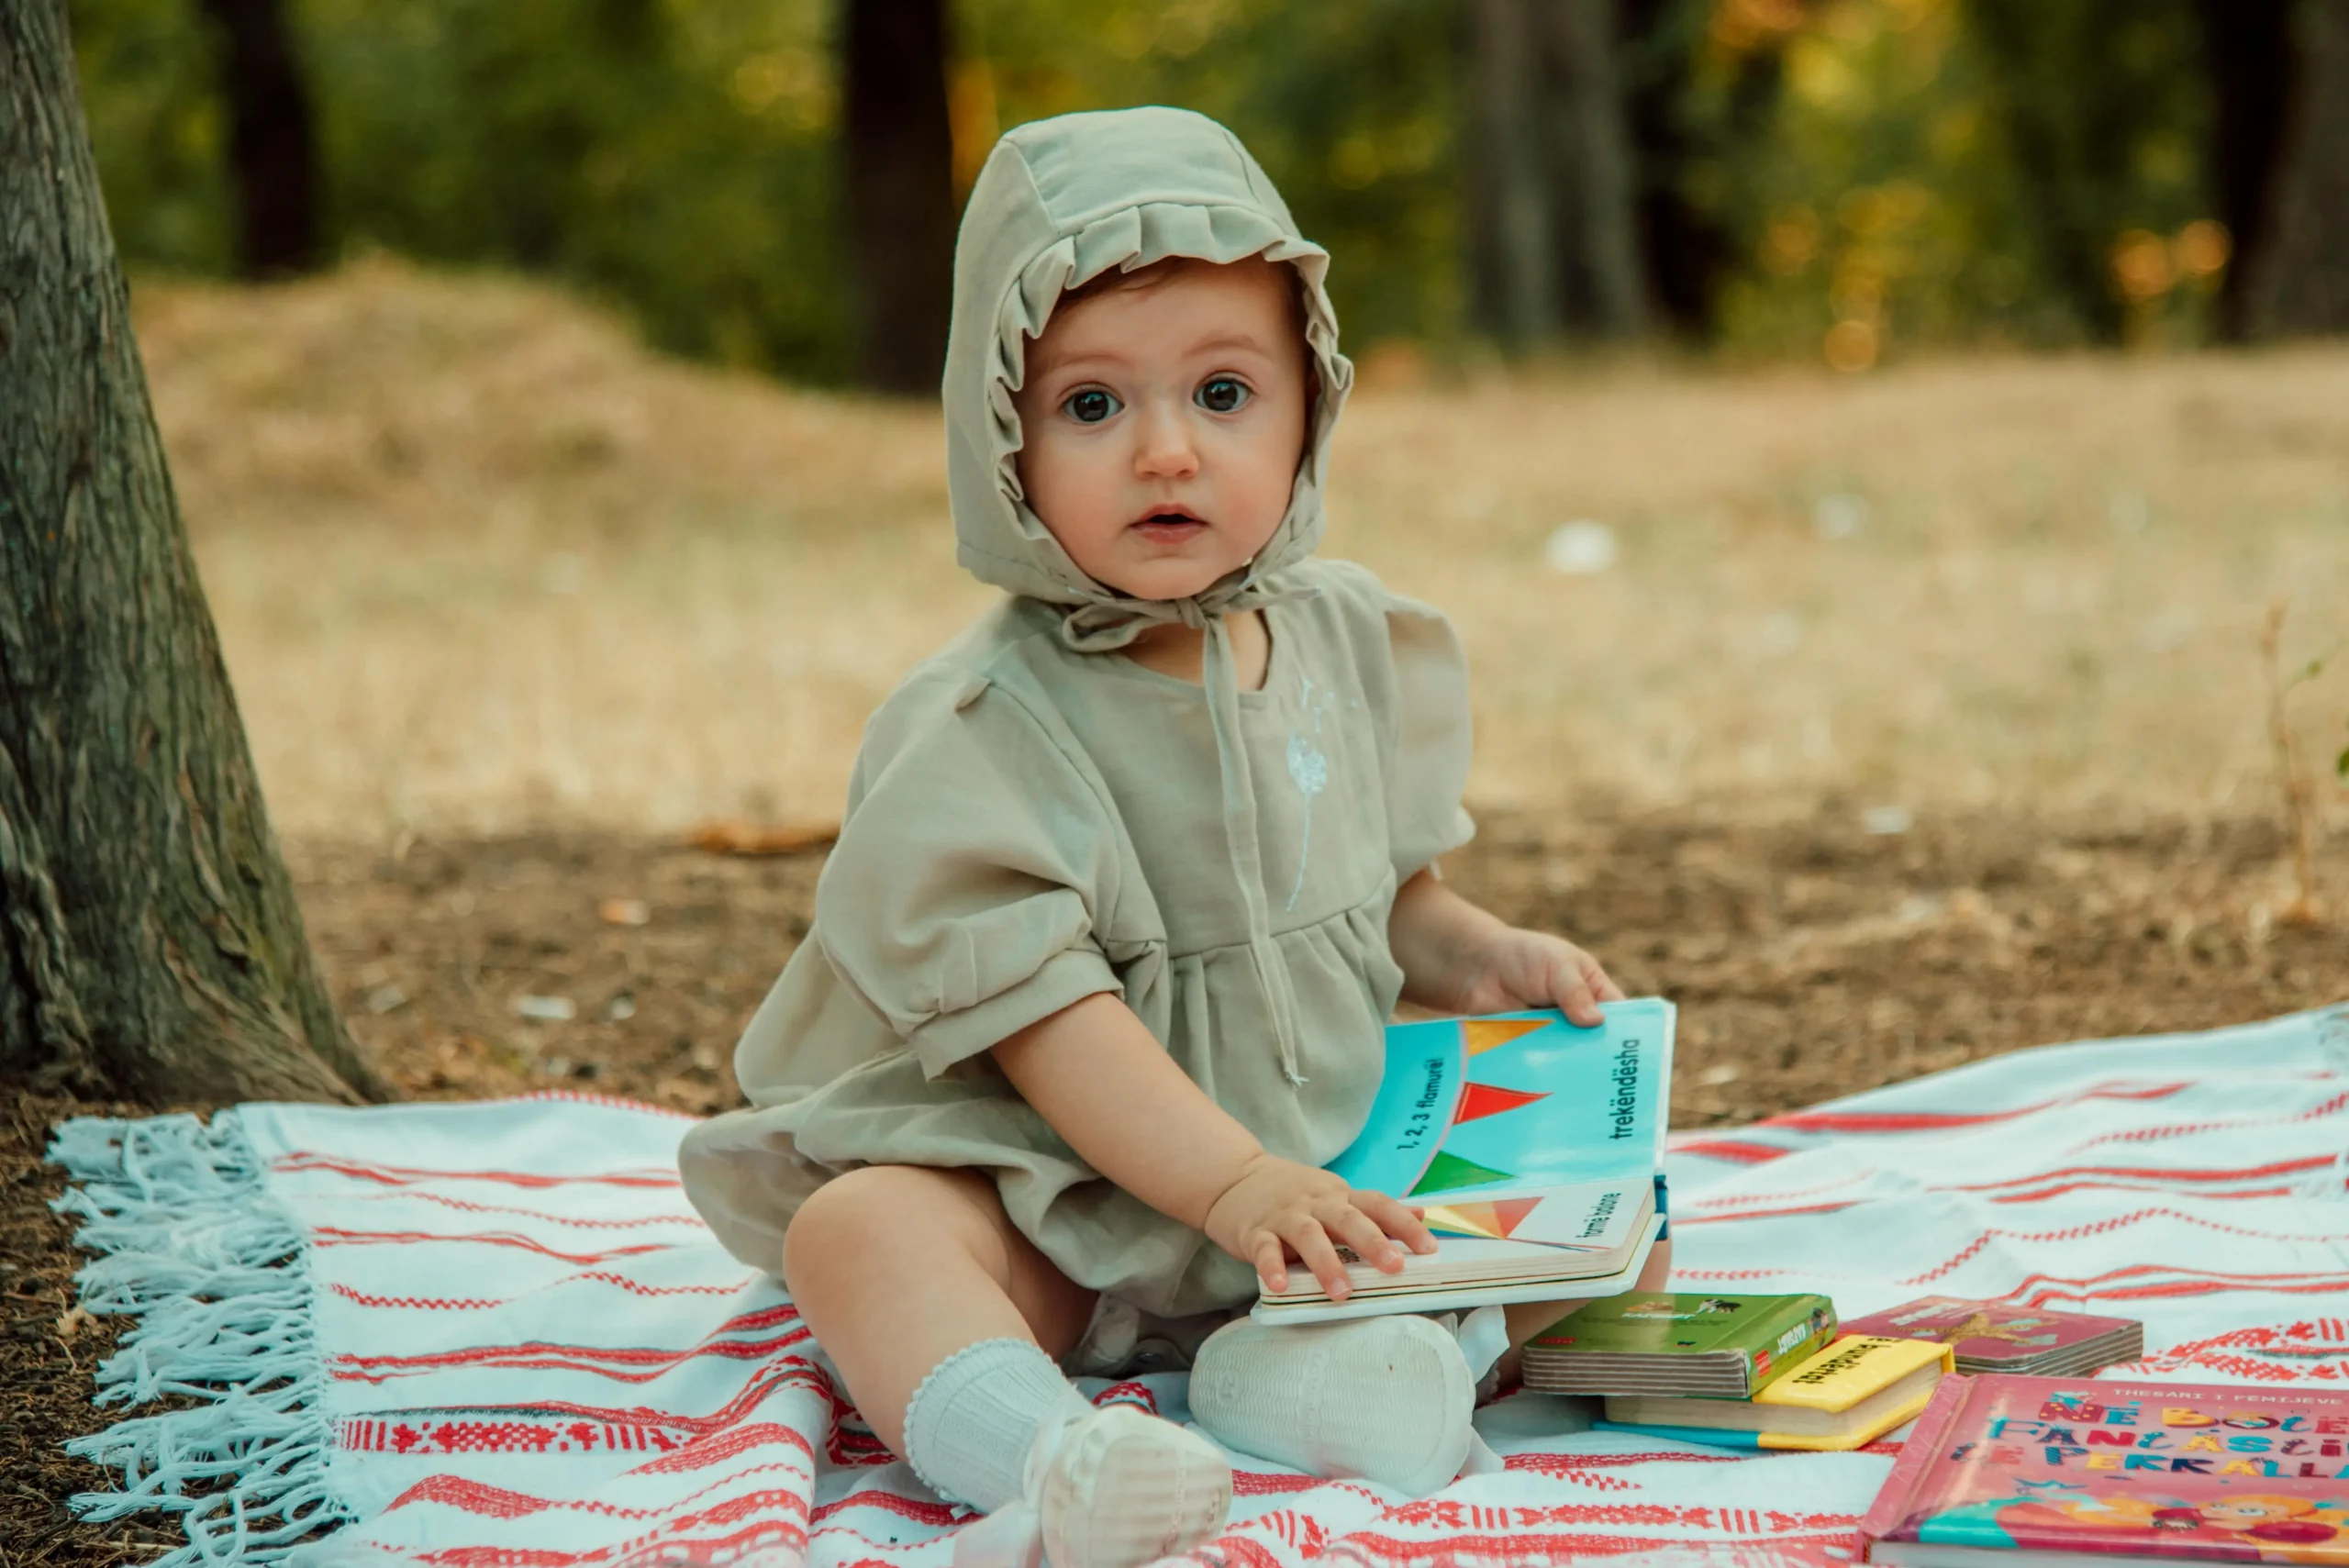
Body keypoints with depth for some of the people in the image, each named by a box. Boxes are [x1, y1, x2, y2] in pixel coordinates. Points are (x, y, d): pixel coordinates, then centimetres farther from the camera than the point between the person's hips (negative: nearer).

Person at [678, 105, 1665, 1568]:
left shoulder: (1353, 646, 5)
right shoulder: (975, 731, -14)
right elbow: (1040, 1010, -21)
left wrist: (1480, 957, 2)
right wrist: (1232, 1183, -30)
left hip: (1338, 1160, 5)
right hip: (1059, 1201, -5)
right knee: (860, 1229, -31)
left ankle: (1315, 1366, -34)